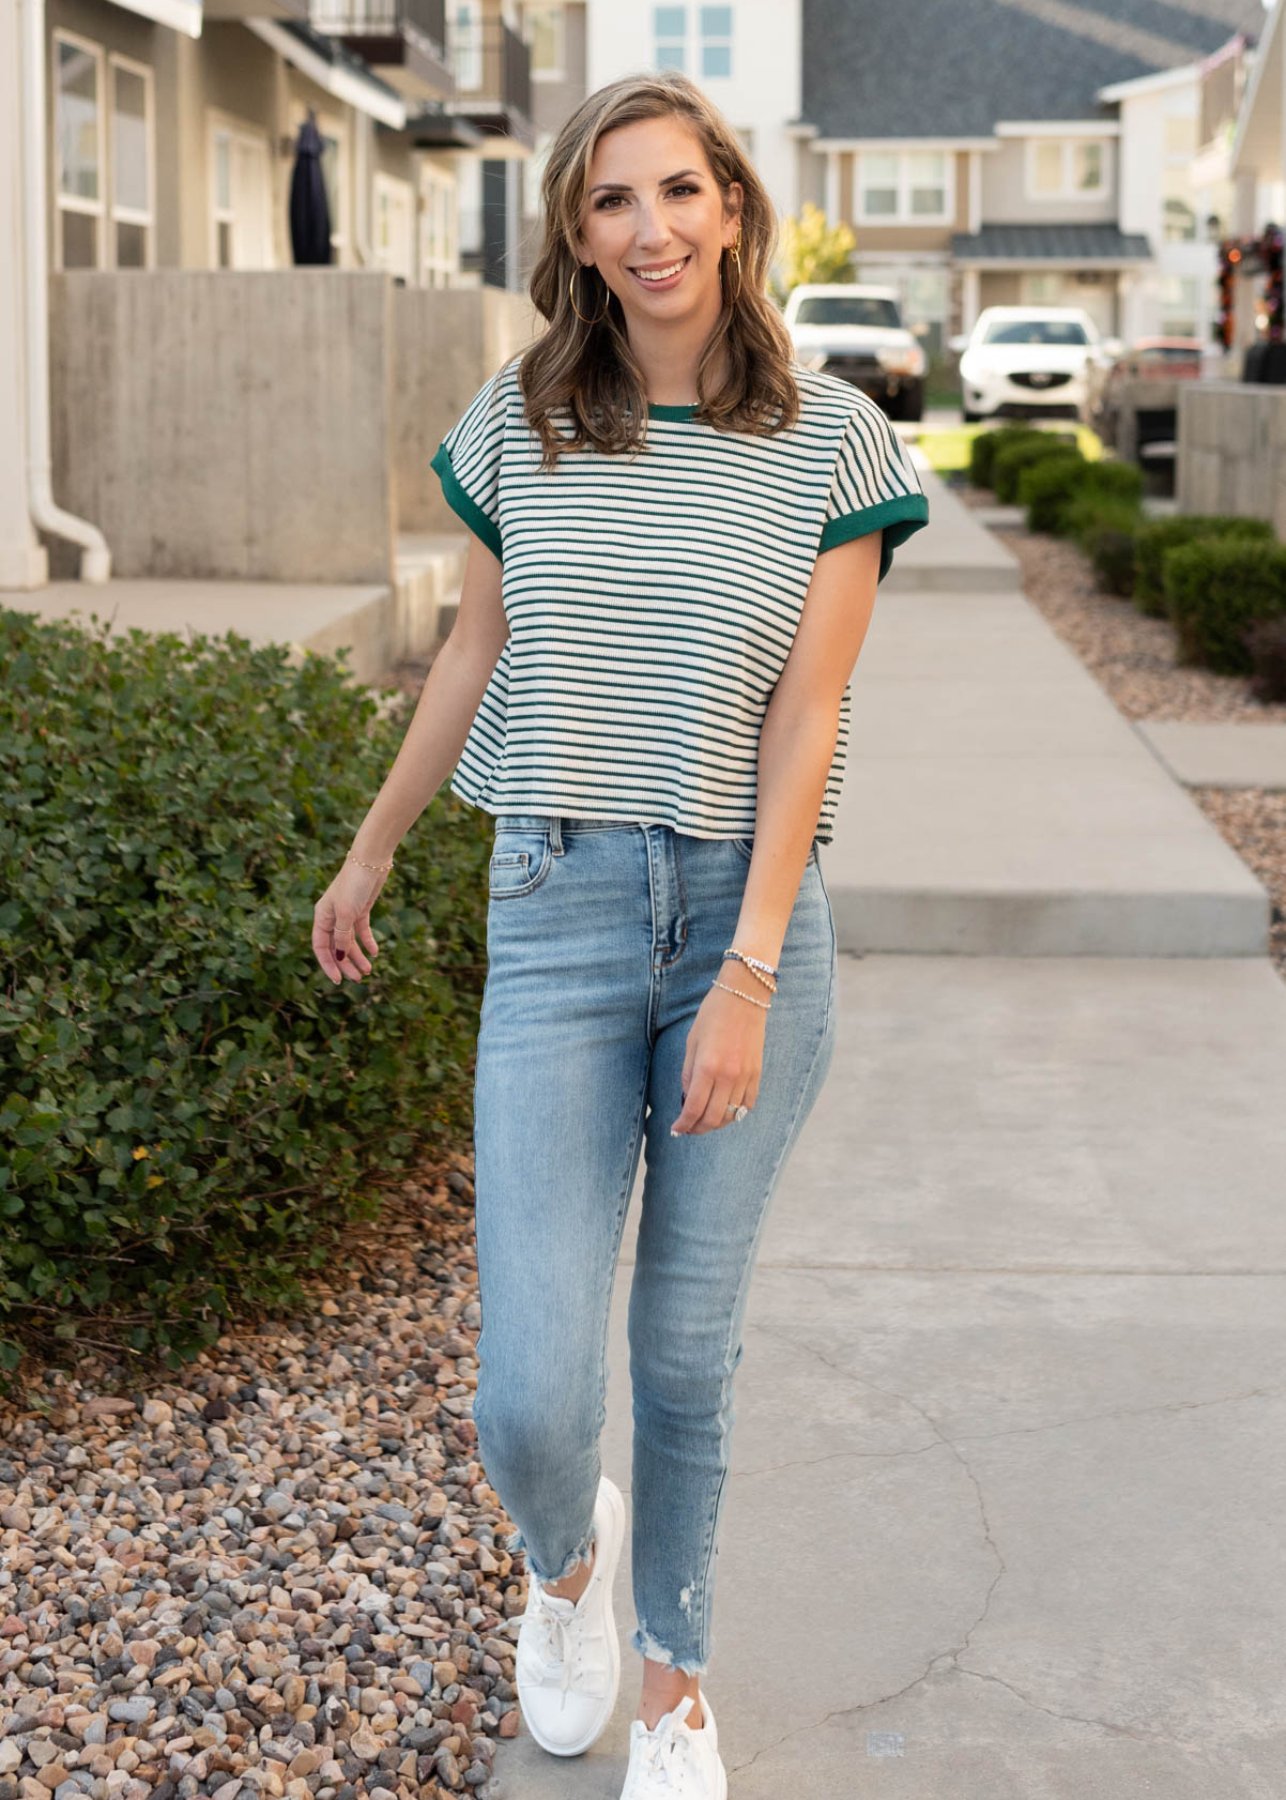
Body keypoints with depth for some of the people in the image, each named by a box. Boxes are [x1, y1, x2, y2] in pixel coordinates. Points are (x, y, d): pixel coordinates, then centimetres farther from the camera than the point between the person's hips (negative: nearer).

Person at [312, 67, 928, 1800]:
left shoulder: (831, 439, -3)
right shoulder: (521, 419, 2)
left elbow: (807, 716, -7)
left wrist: (748, 977, -14)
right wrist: (370, 853, 23)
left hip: (749, 914, -1)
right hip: (557, 911, 1)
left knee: (688, 1356, 10)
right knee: (528, 1397, -7)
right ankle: (564, 1554, 31)